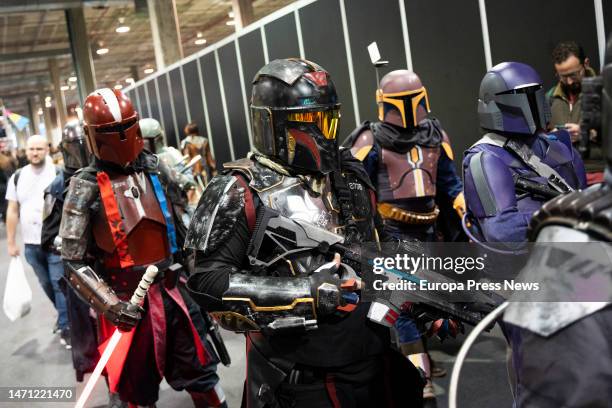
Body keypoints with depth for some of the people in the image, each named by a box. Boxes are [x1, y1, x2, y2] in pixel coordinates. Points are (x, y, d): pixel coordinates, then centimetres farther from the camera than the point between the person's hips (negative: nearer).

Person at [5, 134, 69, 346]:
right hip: (31, 243, 5)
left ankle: (66, 326, 4)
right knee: (46, 284, 17)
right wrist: (11, 241, 7)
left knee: (60, 284, -5)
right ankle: (65, 314, 36)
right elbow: (12, 211, 8)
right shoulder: (17, 177, 5)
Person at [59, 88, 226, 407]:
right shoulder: (87, 188, -10)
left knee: (199, 372, 14)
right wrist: (109, 304, -20)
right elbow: (74, 262, -11)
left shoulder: (155, 171, 3)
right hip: (126, 301, -4)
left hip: (169, 292, 4)